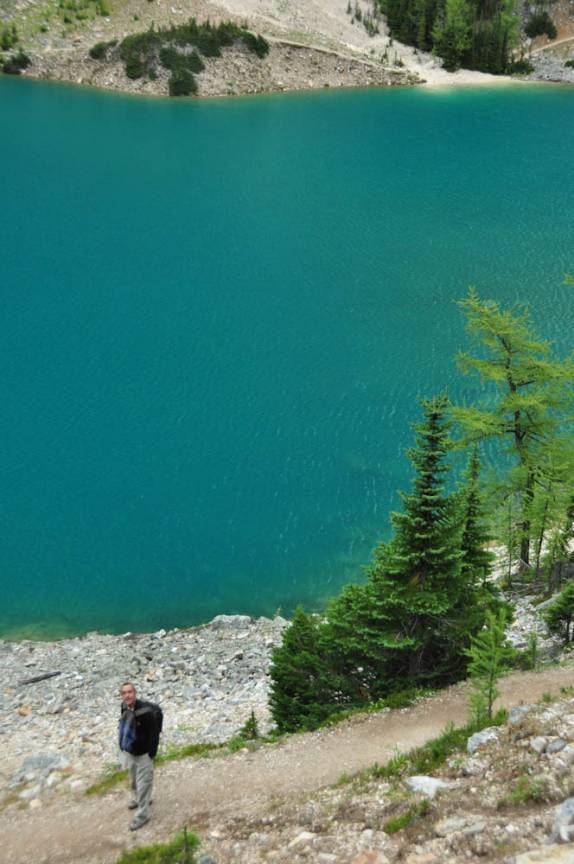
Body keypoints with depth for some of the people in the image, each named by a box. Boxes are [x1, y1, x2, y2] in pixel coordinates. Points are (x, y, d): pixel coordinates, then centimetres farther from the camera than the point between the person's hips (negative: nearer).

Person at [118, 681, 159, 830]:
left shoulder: (145, 710, -29)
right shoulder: (125, 707, -8)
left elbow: (153, 733, -22)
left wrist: (151, 754, -18)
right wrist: (123, 746, 14)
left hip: (143, 754, -7)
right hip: (129, 752, 7)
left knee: (143, 783, 4)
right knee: (133, 780, 27)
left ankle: (142, 814, 18)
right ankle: (138, 799, 52)